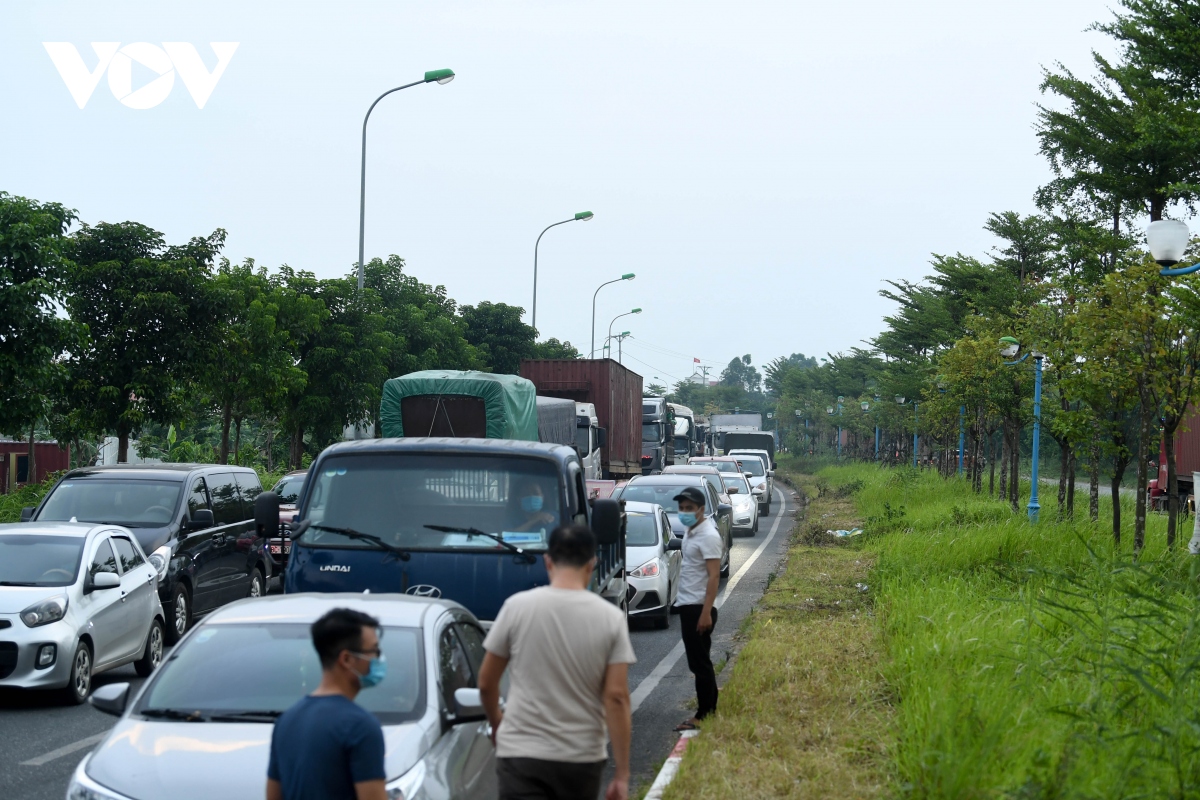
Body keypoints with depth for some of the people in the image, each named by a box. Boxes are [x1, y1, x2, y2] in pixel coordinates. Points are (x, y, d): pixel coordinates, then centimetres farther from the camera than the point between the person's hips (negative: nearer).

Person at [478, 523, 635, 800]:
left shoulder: (517, 606, -4)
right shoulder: (610, 617, -4)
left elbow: (486, 683, 3)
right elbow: (616, 697, -8)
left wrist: (496, 722, 24)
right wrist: (622, 774, -4)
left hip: (521, 753, -2)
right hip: (583, 758, 2)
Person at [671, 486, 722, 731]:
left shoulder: (708, 536, -16)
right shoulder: (690, 532, 13)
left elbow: (714, 576, -20)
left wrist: (706, 612, -25)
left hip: (698, 608, -10)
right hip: (687, 606, 10)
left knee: (700, 663, -4)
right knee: (699, 662, 14)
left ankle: (703, 715, 1)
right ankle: (710, 709, 21)